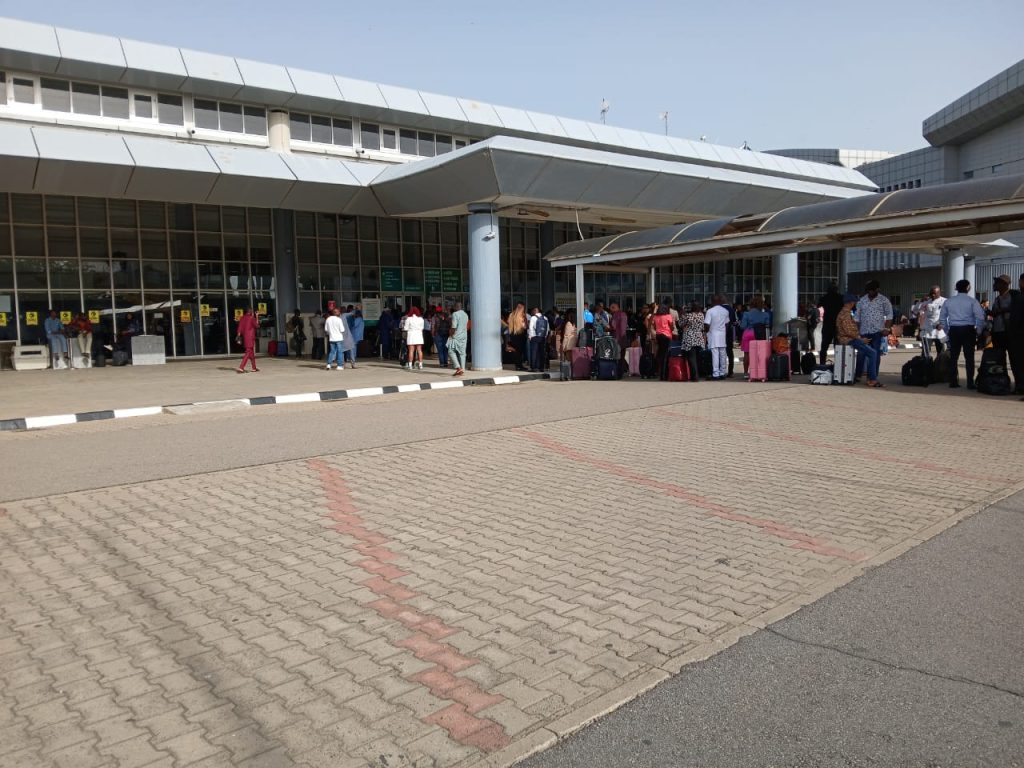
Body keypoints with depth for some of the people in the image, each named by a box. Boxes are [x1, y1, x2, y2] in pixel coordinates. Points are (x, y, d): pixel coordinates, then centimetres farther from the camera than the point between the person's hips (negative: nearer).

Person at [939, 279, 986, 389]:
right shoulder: (972, 301, -3)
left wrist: (947, 331, 16)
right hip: (968, 330, -3)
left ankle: (953, 382, 8)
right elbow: (980, 317, -11)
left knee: (953, 356, 8)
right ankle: (970, 383, -1)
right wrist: (979, 331, 0)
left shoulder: (948, 301, 8)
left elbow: (942, 318, 10)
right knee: (969, 357, 0)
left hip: (953, 330, 3)